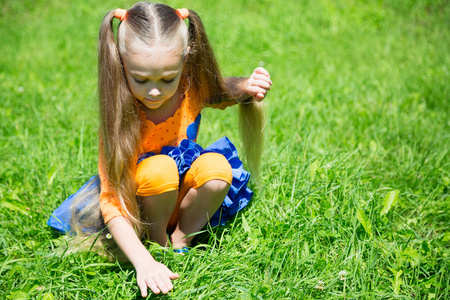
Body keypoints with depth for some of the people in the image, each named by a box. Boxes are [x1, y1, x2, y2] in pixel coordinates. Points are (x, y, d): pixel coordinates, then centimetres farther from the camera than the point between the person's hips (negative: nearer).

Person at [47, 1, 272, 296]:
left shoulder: (193, 89, -16)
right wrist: (143, 262, -42)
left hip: (182, 193, 3)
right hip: (140, 205, -3)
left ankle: (181, 240, -6)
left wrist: (247, 87, -12)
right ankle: (157, 243, -8)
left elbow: (224, 91, 12)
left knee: (217, 166, -29)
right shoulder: (121, 116, -28)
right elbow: (111, 200, -30)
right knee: (160, 167, -35)